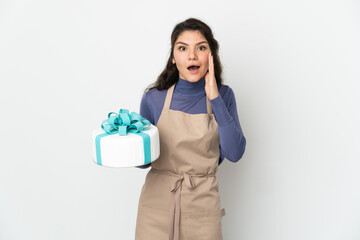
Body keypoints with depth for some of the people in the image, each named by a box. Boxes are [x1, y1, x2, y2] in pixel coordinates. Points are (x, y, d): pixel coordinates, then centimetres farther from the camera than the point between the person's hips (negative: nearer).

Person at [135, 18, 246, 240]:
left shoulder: (223, 95, -2)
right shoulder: (153, 98, -5)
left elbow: (234, 153, -13)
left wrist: (215, 99, -17)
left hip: (202, 205, 1)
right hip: (157, 204, 0)